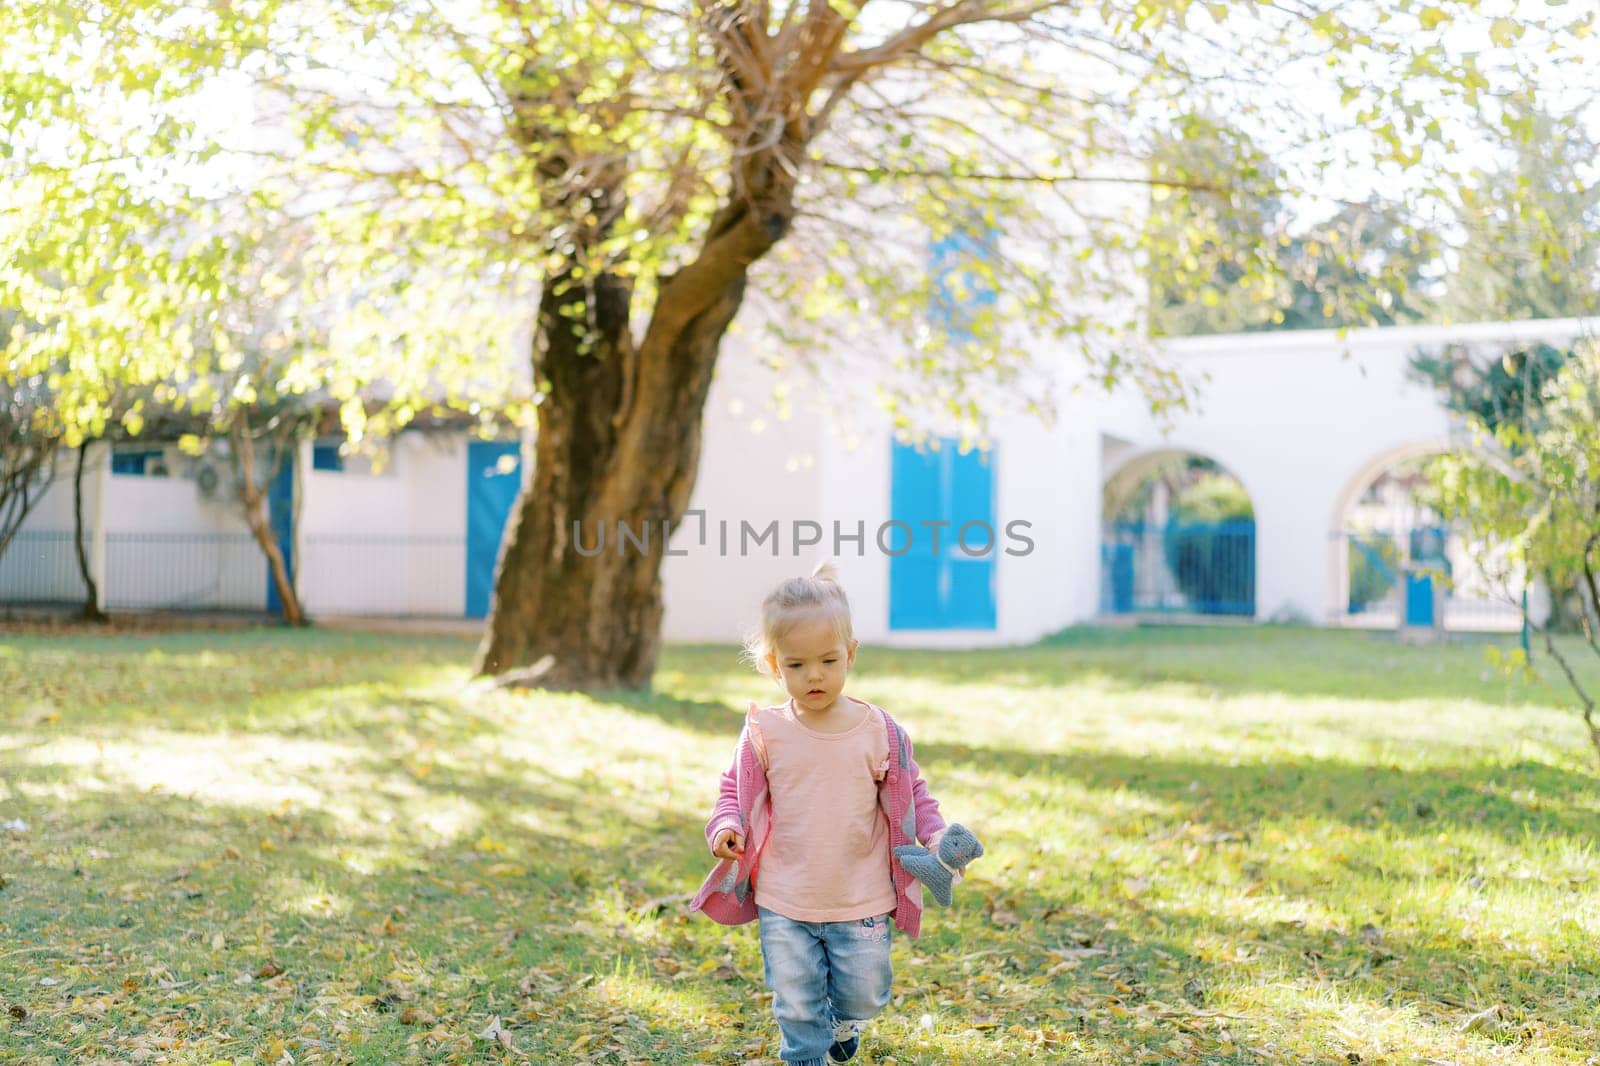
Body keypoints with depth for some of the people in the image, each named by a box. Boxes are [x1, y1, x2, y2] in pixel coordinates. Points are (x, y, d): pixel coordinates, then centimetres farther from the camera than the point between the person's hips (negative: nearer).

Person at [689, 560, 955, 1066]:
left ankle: (844, 1019, 49)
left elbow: (912, 794, 4)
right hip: (784, 905, 0)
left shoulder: (878, 731, -7)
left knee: (864, 994, 15)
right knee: (796, 1004, 9)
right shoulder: (764, 733, -7)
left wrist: (934, 837, -12)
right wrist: (727, 826, -14)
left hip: (862, 901, 0)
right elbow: (735, 790, 5)